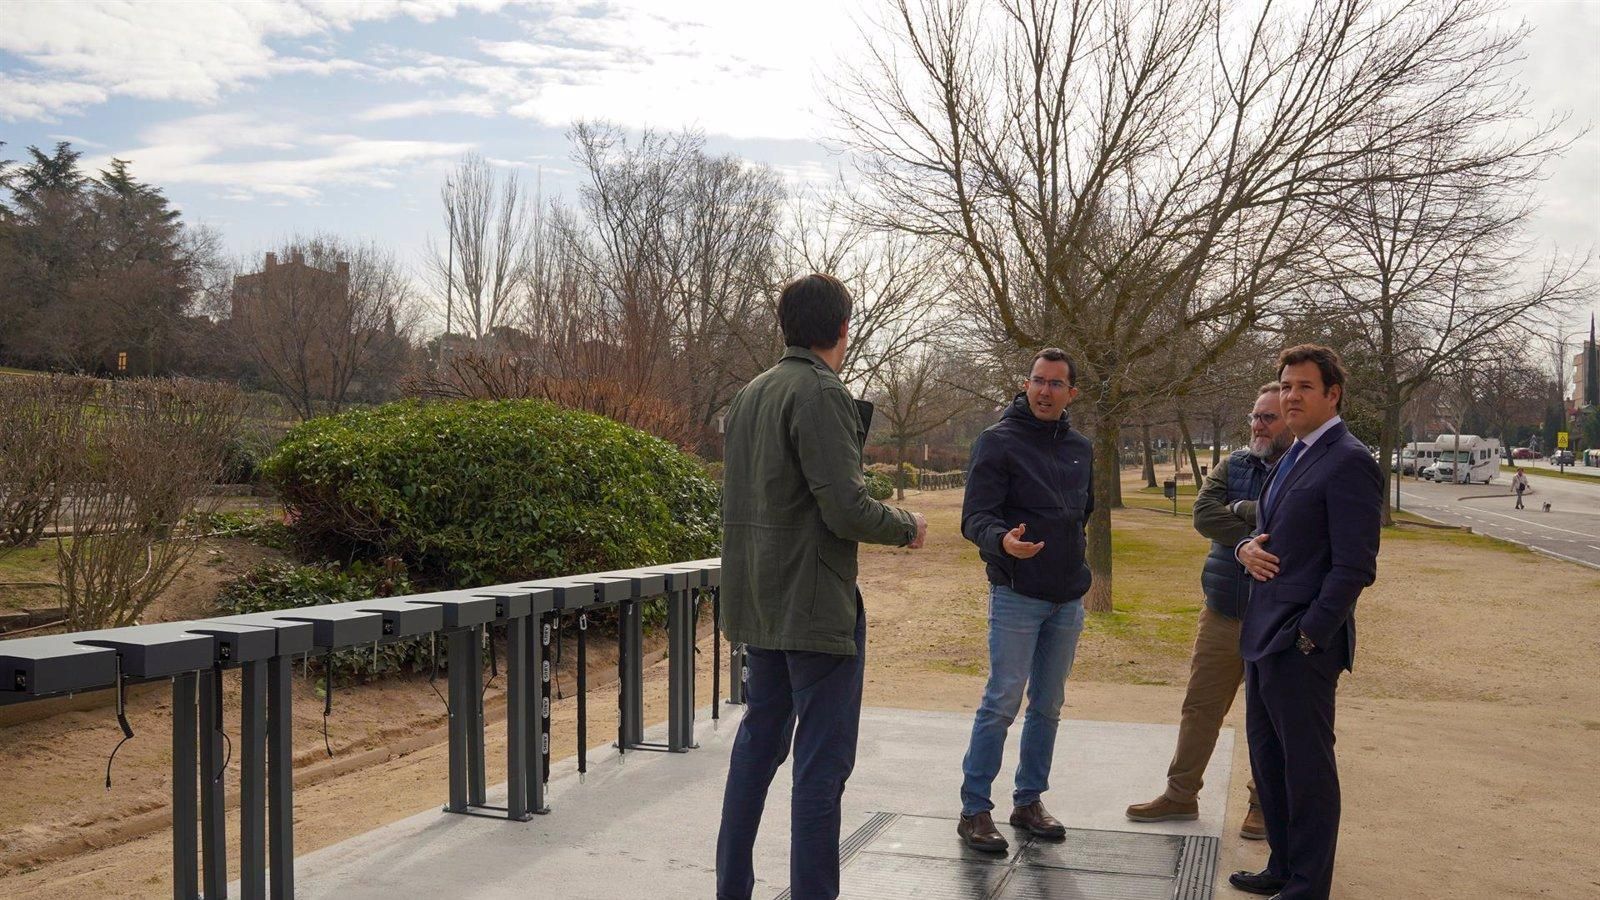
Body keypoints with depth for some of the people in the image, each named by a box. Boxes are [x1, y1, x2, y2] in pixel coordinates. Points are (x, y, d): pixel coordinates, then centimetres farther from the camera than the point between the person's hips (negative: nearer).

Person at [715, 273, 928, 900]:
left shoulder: (748, 395, 12)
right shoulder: (820, 394, -14)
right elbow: (847, 510, -20)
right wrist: (907, 527, -2)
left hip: (759, 604, 9)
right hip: (818, 602, -9)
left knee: (759, 743, 17)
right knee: (823, 760, -1)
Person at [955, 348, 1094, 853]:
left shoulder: (1080, 448, 10)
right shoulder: (998, 441, -8)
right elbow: (974, 518, -16)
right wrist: (1003, 541, -35)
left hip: (1068, 599, 6)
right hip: (1016, 597, -6)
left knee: (1048, 706, 12)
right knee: (1003, 703, -5)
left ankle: (1028, 801, 24)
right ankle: (974, 809, 5)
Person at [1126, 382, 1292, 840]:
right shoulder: (1233, 466, 7)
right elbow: (1203, 513, -7)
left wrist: (1241, 510, -15)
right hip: (1223, 612, 4)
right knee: (1200, 706, 11)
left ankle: (1264, 803, 24)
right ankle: (1181, 793, 23)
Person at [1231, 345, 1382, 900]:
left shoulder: (1348, 463, -13)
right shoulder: (1293, 457, 15)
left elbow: (1354, 568, -18)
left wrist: (1309, 638, -19)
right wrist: (1247, 547, 1)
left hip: (1302, 645, -9)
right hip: (1263, 636, 9)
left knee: (1308, 769, 3)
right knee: (1268, 760, 17)